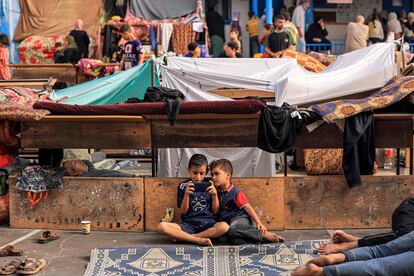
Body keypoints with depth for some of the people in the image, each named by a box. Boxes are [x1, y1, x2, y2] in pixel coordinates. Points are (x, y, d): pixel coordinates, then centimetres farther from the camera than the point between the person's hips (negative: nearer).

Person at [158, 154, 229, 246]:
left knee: (224, 227, -35)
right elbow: (183, 211, 3)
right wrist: (186, 194, -13)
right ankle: (200, 240, -29)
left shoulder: (210, 186, 8)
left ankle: (183, 237, -22)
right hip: (188, 224, 0)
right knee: (162, 226, -27)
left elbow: (215, 211, 6)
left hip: (208, 223, 0)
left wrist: (215, 195, -10)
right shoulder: (183, 186, 7)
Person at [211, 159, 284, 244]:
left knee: (232, 229, -41)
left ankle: (264, 235, -31)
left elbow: (248, 208, -11)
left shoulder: (235, 192, -7)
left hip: (241, 218, -6)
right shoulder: (217, 191, 12)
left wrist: (259, 223, -20)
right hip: (227, 221, 6)